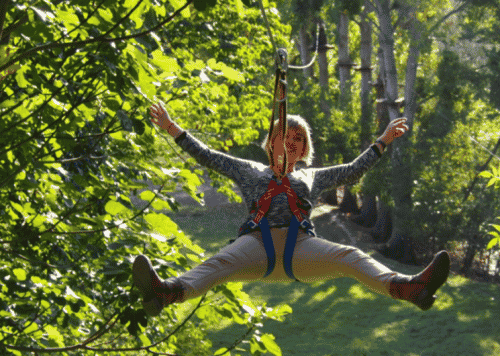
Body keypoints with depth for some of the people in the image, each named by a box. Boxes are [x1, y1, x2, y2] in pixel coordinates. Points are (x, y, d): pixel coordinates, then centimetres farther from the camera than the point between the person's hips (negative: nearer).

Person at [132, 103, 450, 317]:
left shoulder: (313, 177, 34)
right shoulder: (251, 171, 32)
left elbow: (353, 171, 37)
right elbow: (207, 156, 34)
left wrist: (383, 142, 37)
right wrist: (173, 129, 32)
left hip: (301, 245, 2)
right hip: (257, 242, -1)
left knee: (350, 257, -28)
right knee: (219, 264, -35)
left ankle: (407, 287, -52)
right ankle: (167, 291, -64)